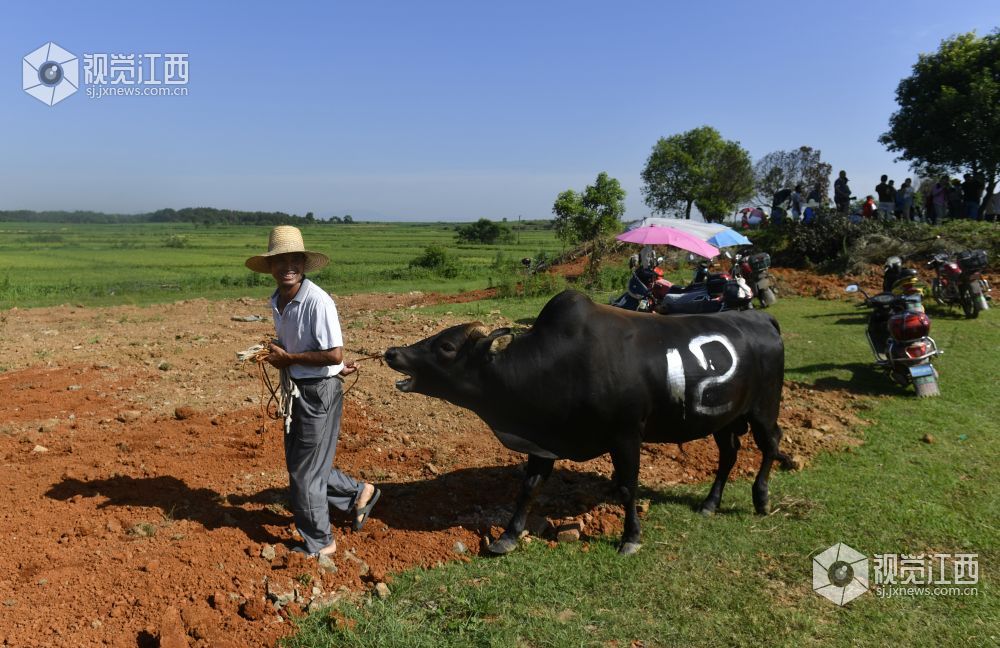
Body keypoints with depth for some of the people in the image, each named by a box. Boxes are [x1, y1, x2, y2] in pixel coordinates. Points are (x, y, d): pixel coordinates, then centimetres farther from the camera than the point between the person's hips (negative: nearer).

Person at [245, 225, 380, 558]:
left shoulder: (317, 301, -22)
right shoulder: (277, 301, 4)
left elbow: (334, 354, -25)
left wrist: (288, 358, -16)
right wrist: (333, 366, 3)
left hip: (319, 393, -8)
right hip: (295, 390, 8)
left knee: (304, 472, 4)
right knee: (298, 464, 18)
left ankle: (318, 543, 24)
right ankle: (358, 493, 38)